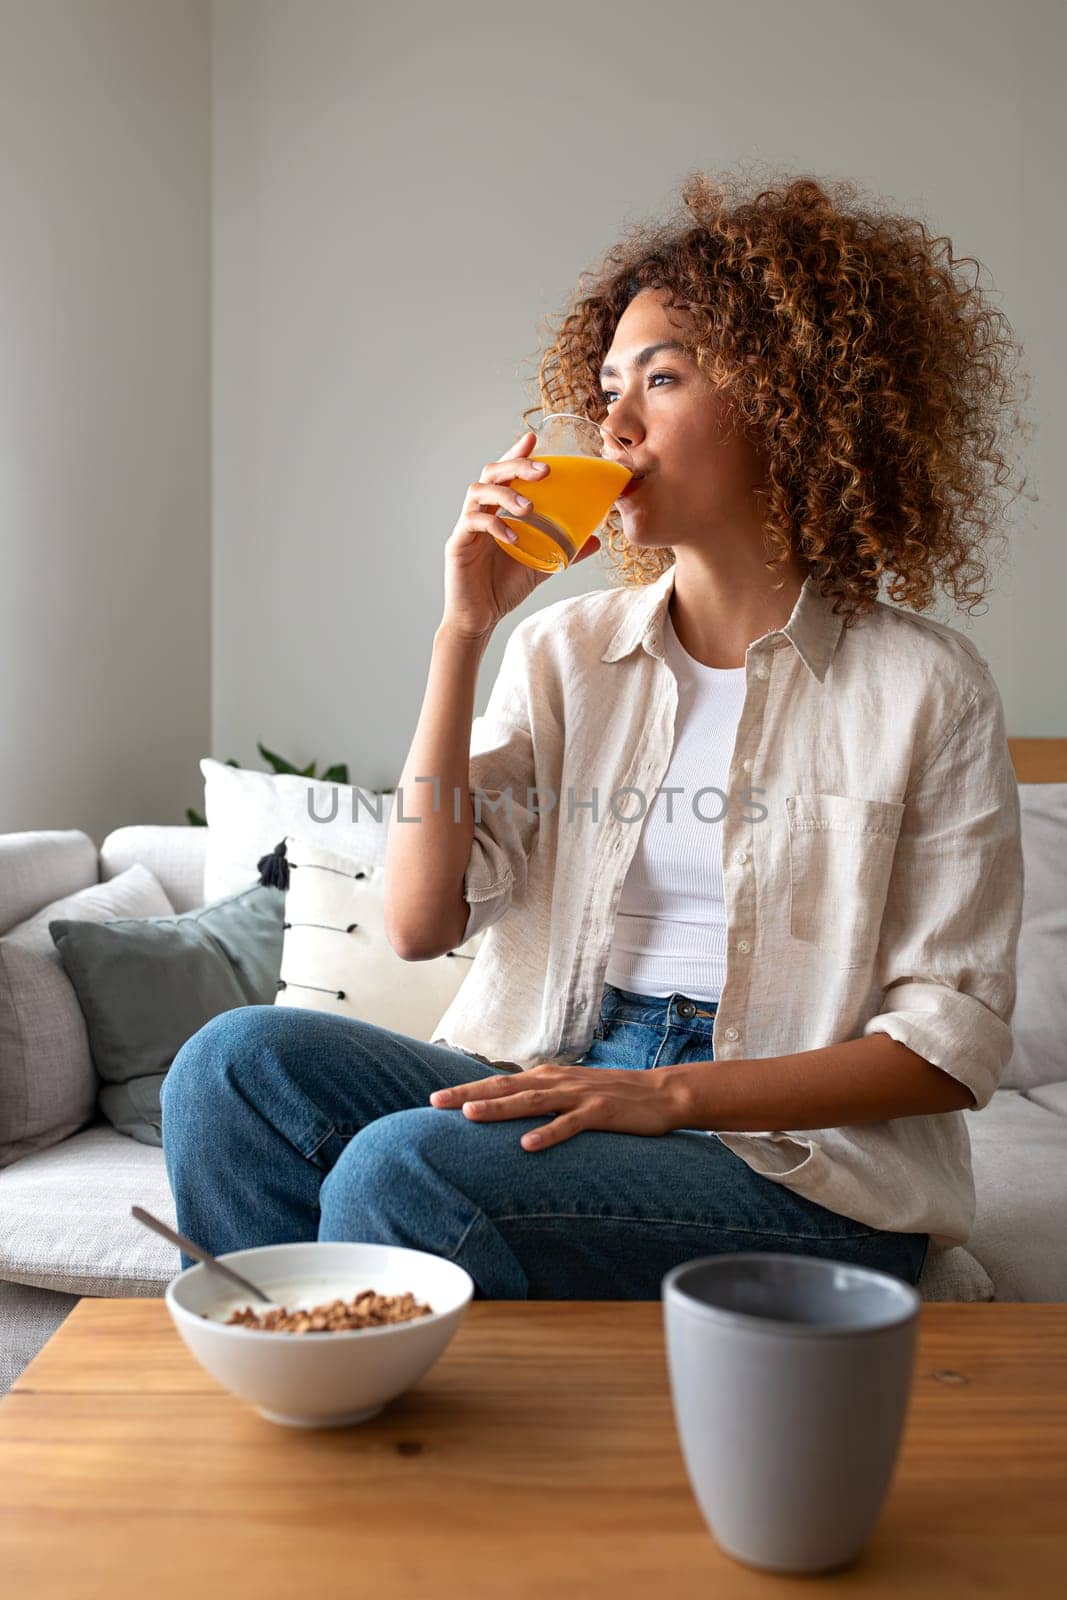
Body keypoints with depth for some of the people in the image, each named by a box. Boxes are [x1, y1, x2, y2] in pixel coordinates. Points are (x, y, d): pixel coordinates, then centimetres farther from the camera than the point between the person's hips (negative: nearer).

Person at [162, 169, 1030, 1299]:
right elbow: (419, 924, -2)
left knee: (401, 1168, -28)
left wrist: (671, 1092, -16)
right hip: (555, 1092, 4)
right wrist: (464, 630, -6)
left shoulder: (922, 686, -2)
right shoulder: (564, 649, 9)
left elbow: (954, 1043, -5)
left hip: (802, 1167, -4)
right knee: (239, 1059, -19)